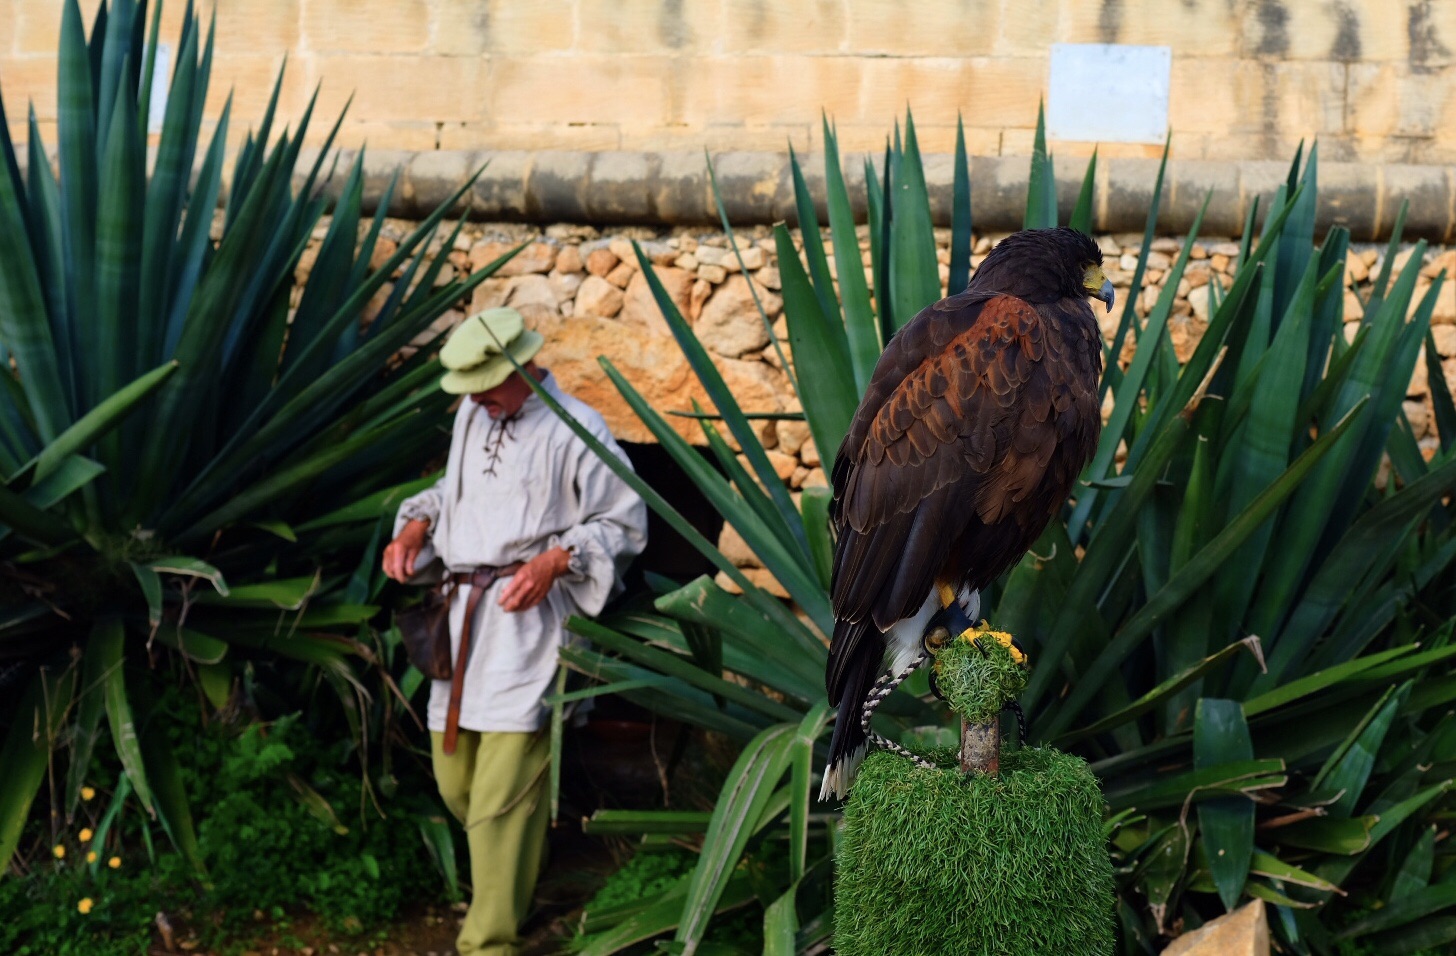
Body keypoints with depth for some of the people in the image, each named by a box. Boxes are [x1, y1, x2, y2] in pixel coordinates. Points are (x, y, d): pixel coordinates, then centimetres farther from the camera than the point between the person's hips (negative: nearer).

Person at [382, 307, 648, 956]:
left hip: (530, 620, -7)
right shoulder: (471, 416, 15)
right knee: (454, 779, 10)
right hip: (464, 613, 7)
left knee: (501, 797, -11)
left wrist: (554, 561, -17)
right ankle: (515, 867, 36)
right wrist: (416, 526, 10)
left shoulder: (573, 429, -5)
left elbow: (623, 523, -3)